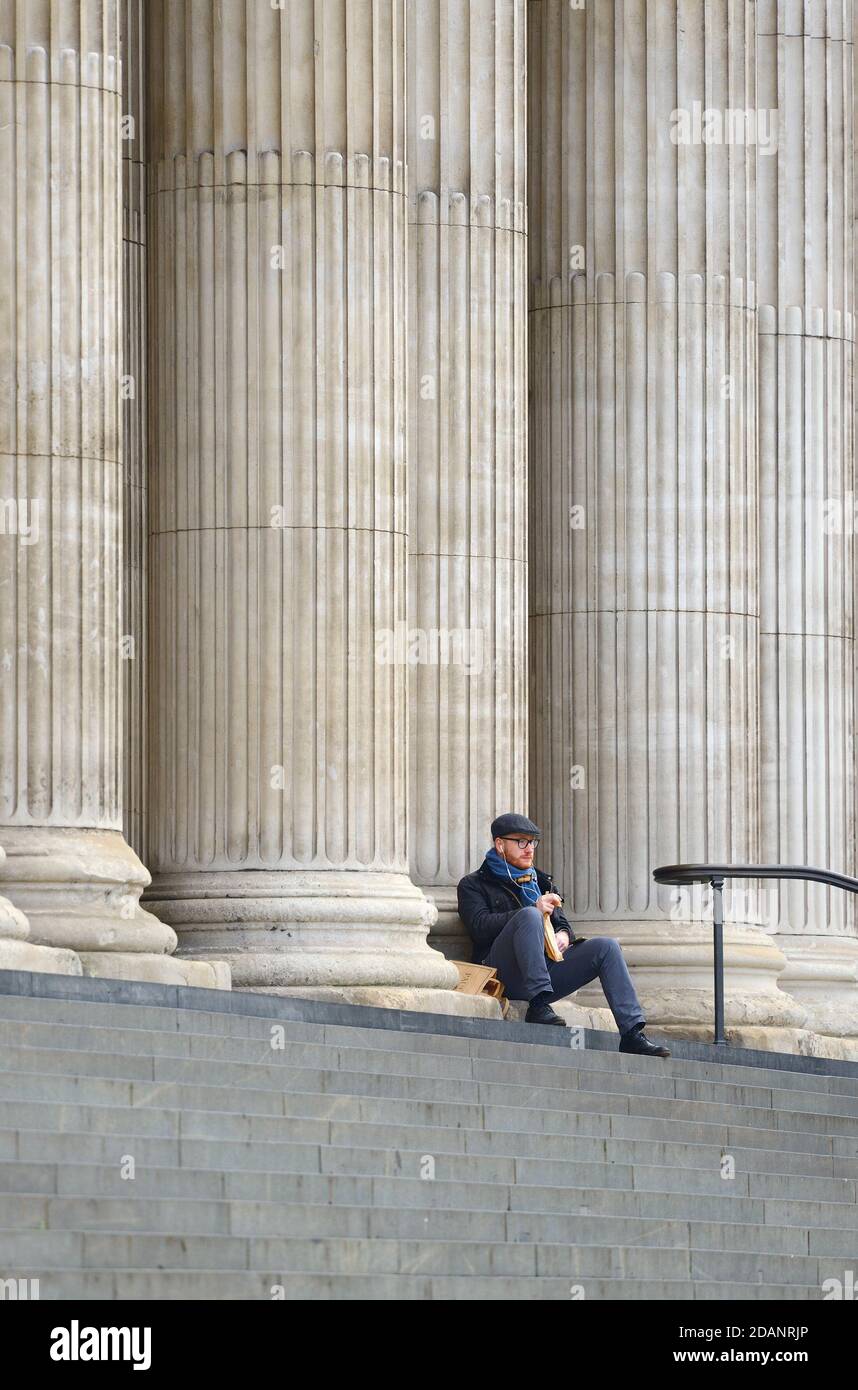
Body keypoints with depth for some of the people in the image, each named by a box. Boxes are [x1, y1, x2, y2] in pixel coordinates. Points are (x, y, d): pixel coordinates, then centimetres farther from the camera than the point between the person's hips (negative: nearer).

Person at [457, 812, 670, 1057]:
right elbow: (480, 927, -7)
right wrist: (535, 909, -15)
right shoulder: (474, 885, 11)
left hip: (545, 970, 5)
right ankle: (539, 1006, -41)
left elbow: (562, 924, 25)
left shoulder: (540, 882, 29)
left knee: (607, 947, -13)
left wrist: (564, 936, -2)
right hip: (503, 972, -5)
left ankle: (632, 1034, -24)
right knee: (529, 915, -32)